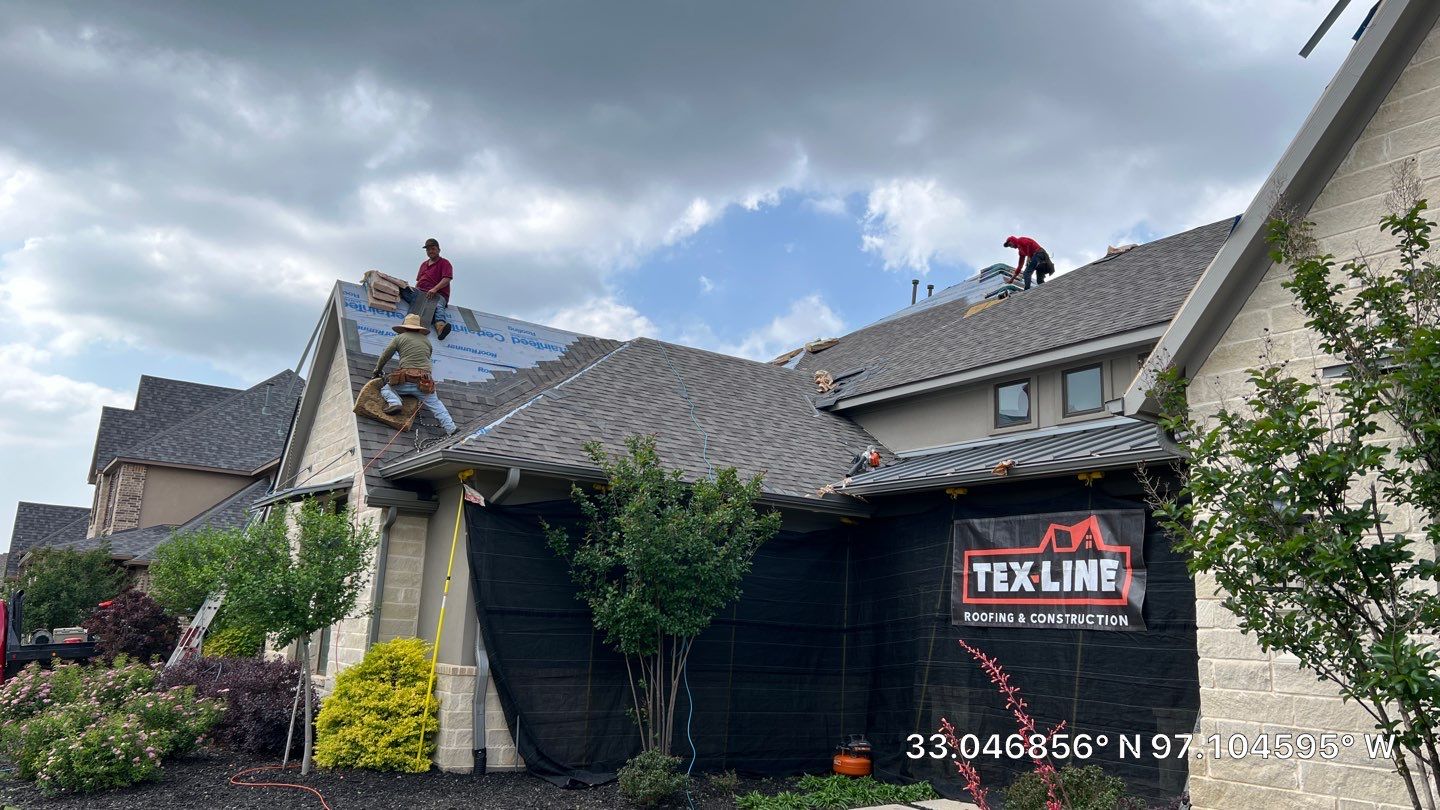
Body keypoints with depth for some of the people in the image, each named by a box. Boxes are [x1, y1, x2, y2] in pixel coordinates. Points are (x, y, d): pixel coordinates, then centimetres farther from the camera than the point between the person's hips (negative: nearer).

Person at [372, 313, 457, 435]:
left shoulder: (400, 338, 10)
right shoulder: (426, 340, 19)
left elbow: (384, 357, 15)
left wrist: (377, 371, 33)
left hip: (406, 382, -2)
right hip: (425, 382, 3)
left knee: (385, 387, 21)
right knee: (436, 406, 14)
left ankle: (394, 402, -8)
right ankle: (451, 429, 0)